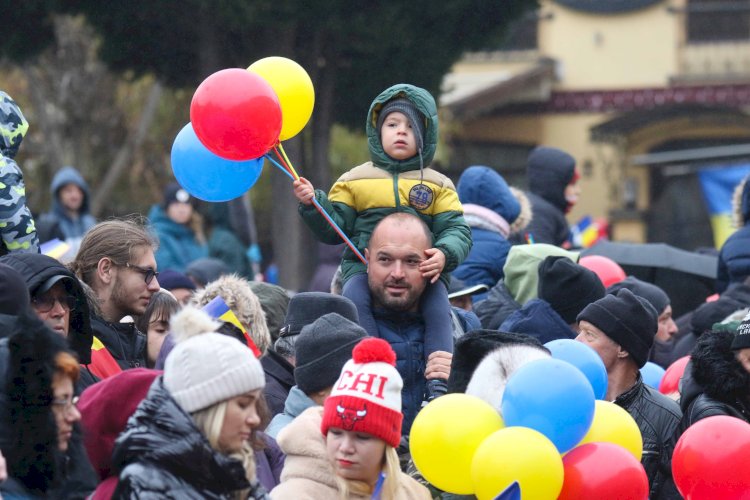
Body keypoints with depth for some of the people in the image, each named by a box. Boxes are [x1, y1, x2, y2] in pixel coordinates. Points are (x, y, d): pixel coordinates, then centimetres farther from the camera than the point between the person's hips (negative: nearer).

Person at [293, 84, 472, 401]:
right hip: (364, 265, 0)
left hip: (422, 270, 0)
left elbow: (457, 231, 4)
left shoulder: (437, 186, 15)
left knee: (438, 301, -32)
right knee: (354, 295, -34)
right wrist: (312, 204, -8)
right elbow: (332, 229, 11)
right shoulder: (356, 180, 15)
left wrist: (444, 254, -19)